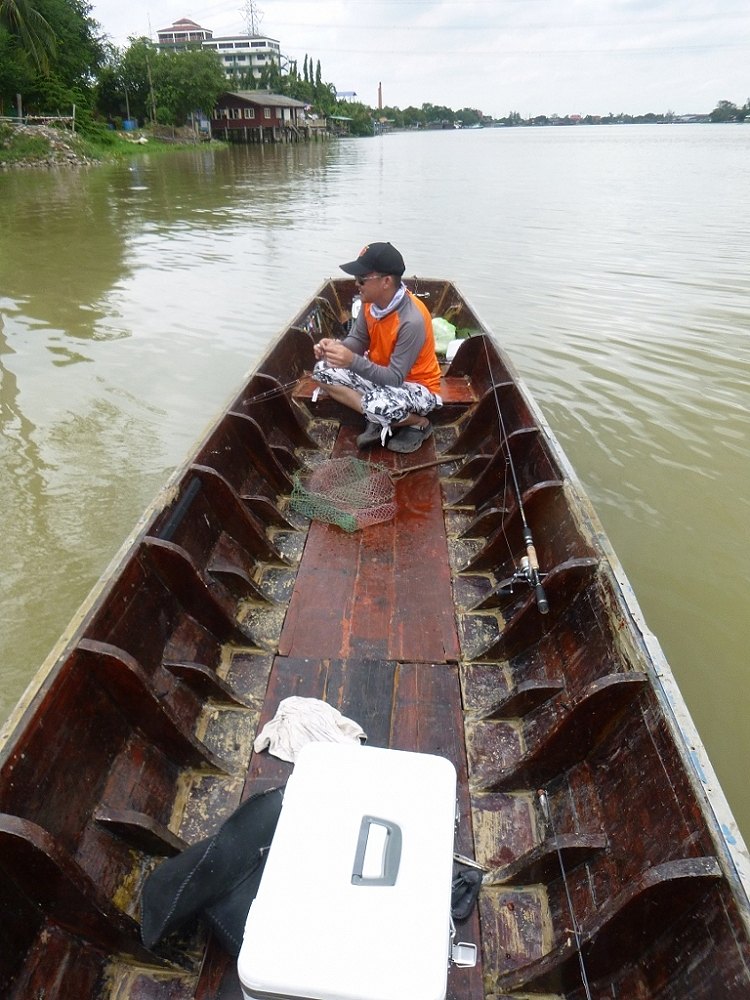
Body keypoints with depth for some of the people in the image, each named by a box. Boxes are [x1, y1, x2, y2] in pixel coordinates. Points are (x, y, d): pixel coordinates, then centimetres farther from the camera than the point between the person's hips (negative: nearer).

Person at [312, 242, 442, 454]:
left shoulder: (412, 321, -32)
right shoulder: (370, 301, -10)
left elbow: (395, 378, -31)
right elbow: (358, 341, 0)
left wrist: (353, 361, -41)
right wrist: (336, 347, -23)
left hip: (416, 387, -8)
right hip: (381, 374, 8)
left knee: (377, 406, -39)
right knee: (323, 369, -7)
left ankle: (419, 423, -5)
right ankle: (379, 420, -5)